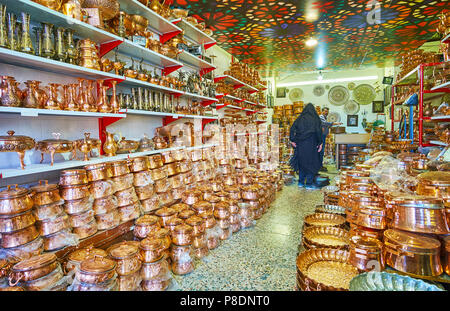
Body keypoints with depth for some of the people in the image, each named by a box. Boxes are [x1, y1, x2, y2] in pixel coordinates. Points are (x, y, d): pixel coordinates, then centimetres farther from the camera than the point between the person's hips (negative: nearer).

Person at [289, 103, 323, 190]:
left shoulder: (300, 118, 7)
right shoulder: (315, 118, -2)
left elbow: (292, 129, -1)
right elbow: (318, 131, -11)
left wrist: (292, 140, 2)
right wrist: (320, 143, -5)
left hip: (300, 144, 4)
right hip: (311, 144, -4)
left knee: (302, 162, 14)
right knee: (311, 163, 5)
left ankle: (301, 182, 18)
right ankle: (309, 183, 6)